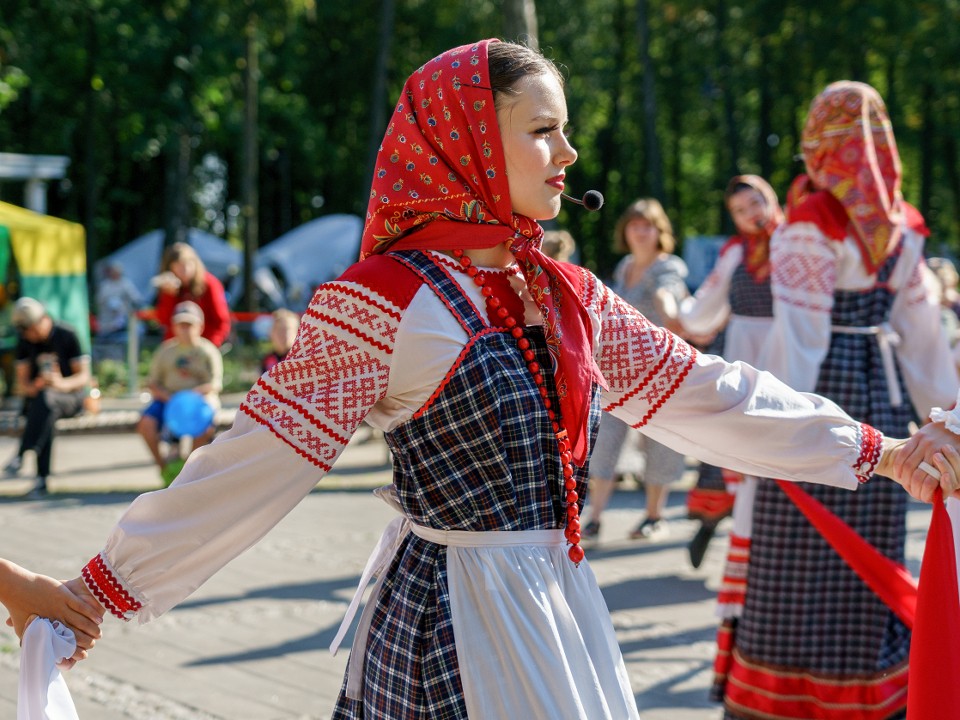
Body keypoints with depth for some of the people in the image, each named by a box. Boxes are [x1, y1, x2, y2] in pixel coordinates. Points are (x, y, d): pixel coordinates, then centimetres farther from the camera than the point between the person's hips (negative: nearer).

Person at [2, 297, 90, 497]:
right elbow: (21, 383, 4)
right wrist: (32, 388, -20)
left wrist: (62, 384, -29)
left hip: (71, 397, -3)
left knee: (46, 398, -39)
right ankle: (42, 478, -43)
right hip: (38, 397, 3)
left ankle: (20, 457, -44)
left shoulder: (67, 335, -8)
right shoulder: (25, 342, 4)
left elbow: (84, 377, -8)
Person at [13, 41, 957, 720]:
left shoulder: (569, 297, 8)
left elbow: (700, 393, 13)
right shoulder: (384, 303, -13)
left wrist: (873, 451, 14)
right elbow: (259, 460, -12)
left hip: (559, 608, 7)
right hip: (455, 621, -7)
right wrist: (100, 589, -13)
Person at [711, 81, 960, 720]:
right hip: (884, 395, 6)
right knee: (873, 551, 13)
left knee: (802, 564, -1)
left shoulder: (811, 223, -11)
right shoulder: (903, 227, 8)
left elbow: (799, 334, -15)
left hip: (823, 385, -6)